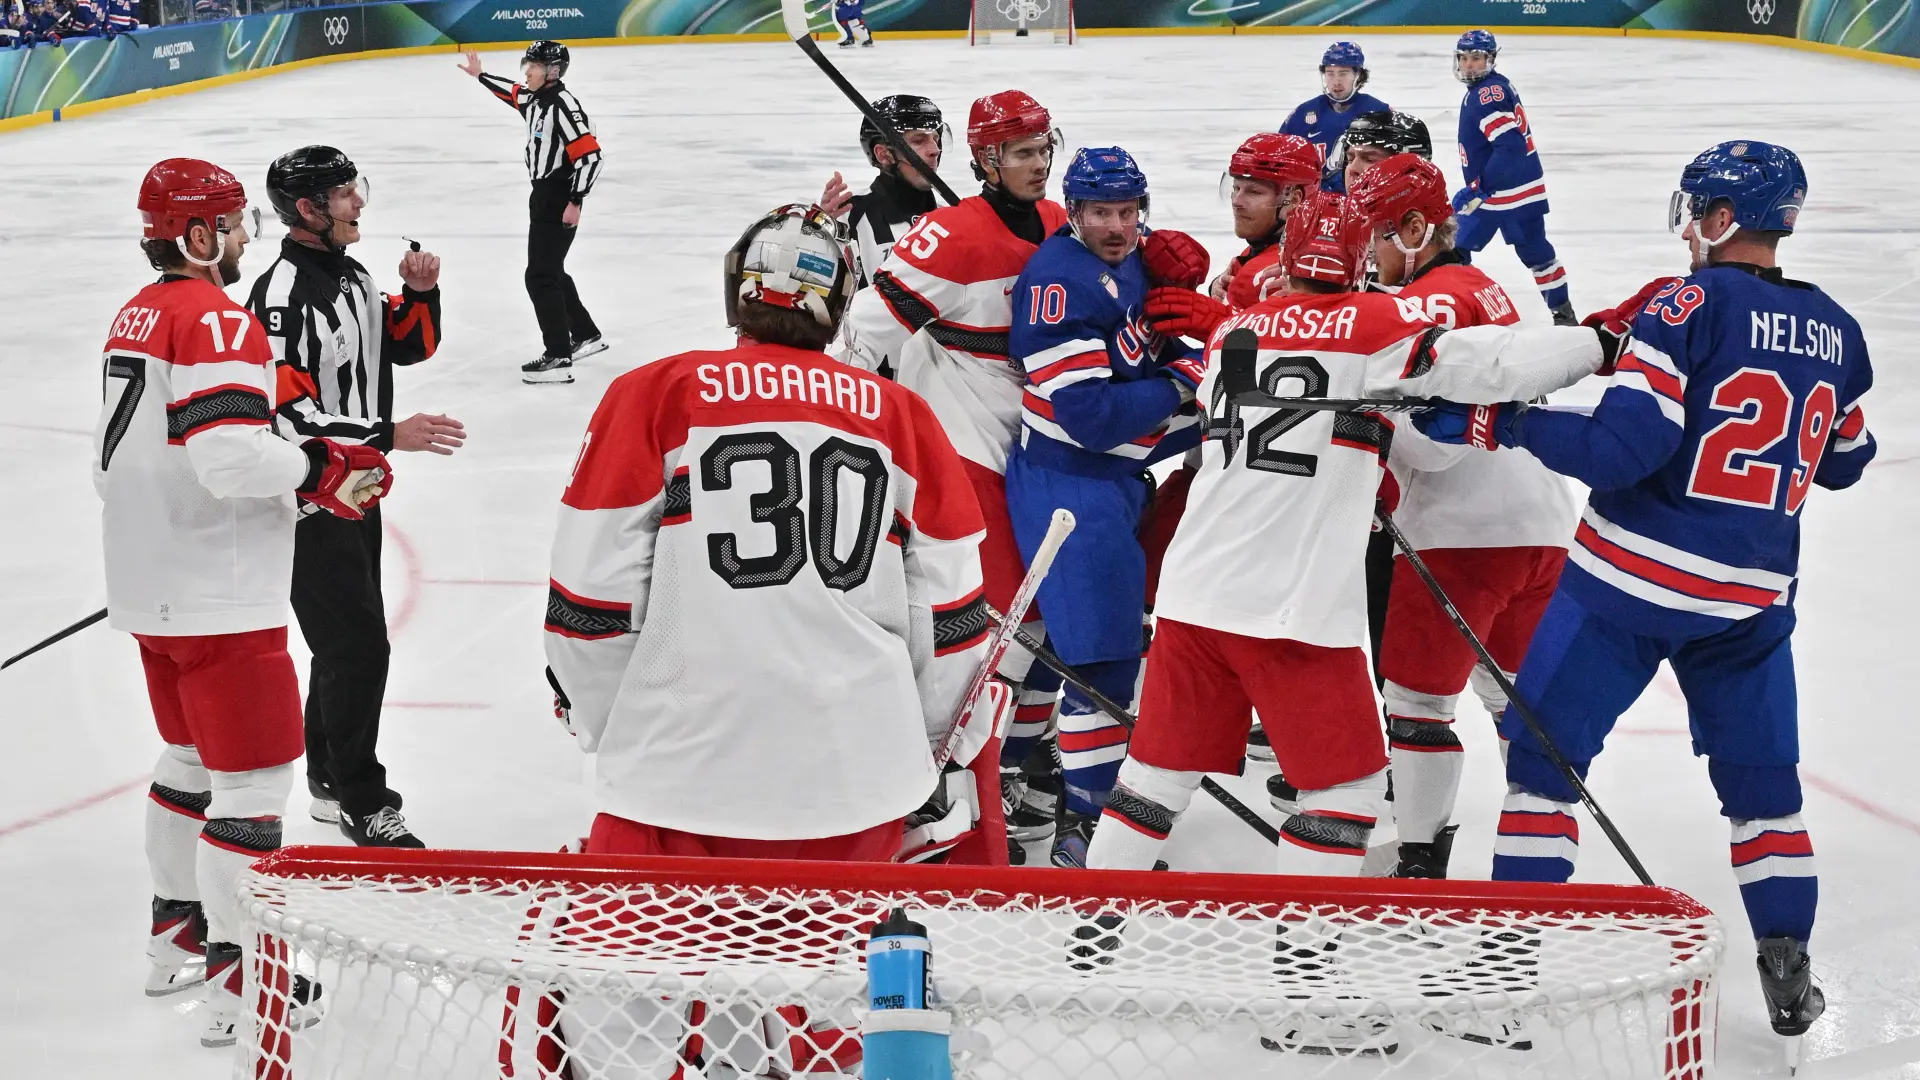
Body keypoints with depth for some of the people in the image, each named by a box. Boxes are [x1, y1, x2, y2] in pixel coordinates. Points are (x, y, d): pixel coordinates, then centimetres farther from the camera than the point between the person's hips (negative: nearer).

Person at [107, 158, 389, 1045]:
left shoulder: (136, 316, 13)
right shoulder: (215, 321, -18)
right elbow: (231, 456, -29)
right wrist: (320, 469, -15)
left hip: (150, 592, 10)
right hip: (217, 599, -10)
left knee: (192, 756, 24)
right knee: (253, 778, -5)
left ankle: (177, 935, 36)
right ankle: (234, 983, -3)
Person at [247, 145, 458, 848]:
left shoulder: (351, 276, 9)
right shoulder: (282, 297, -23)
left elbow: (411, 345, 17)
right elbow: (288, 416, -29)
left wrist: (420, 291, -2)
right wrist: (389, 436, -30)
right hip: (307, 505, -10)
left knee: (353, 636, 18)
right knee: (358, 646, -8)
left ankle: (331, 777, 33)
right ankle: (362, 804, 5)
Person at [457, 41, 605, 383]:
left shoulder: (564, 105, -21)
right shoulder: (535, 97, 7)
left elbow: (590, 156, -25)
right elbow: (511, 91, 32)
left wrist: (575, 202, -24)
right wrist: (480, 75, 38)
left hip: (560, 201, -10)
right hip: (543, 196, 10)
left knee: (540, 276, -11)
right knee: (551, 271, 20)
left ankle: (558, 358, -11)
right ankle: (586, 335, 34)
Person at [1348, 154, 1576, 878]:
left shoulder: (1432, 299, -12)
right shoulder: (1481, 287, 19)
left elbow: (1434, 438, -20)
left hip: (1467, 533, -9)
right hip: (1543, 526, 9)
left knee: (1417, 697, 2)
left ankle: (1420, 865, 7)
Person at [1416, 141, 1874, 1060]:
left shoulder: (1688, 305, -13)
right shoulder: (1833, 331, 6)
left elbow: (1624, 446, -21)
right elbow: (1845, 463, 19)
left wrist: (1500, 423, -13)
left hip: (1634, 576, -5)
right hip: (1752, 595, 5)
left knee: (1544, 751, 7)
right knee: (1762, 779, 18)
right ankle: (1788, 970, 15)